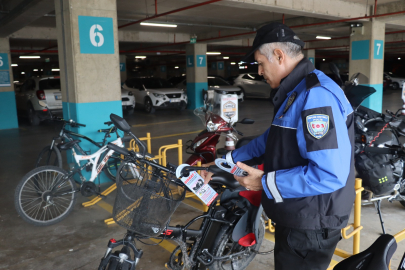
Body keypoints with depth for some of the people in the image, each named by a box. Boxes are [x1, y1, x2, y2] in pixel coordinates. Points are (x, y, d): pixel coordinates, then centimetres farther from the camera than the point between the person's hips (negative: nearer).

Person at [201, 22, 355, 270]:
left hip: (311, 226, -10)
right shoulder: (296, 93, 11)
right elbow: (270, 141, 17)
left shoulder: (317, 96, -25)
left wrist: (265, 182, -22)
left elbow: (330, 174, -31)